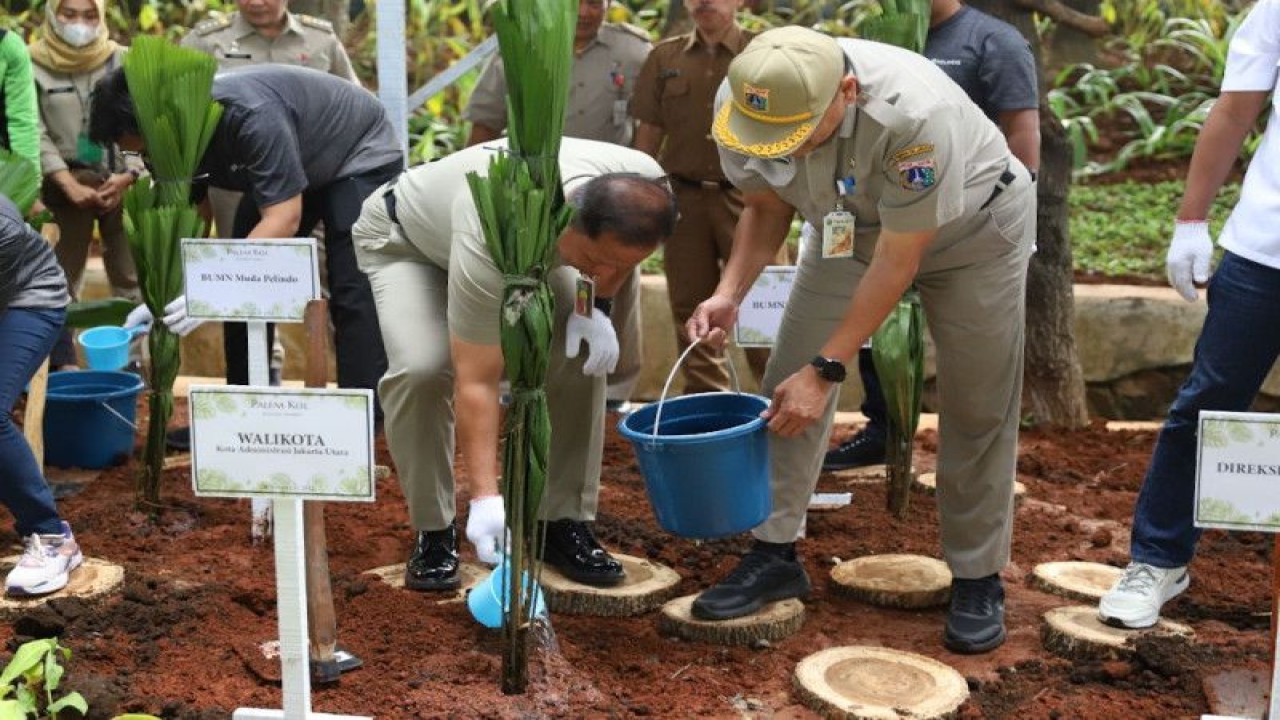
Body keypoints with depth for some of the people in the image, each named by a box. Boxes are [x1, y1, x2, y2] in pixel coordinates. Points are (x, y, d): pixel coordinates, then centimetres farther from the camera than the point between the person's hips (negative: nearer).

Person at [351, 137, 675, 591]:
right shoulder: (491, 240, -45)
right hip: (405, 236, -5)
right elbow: (476, 381, -40)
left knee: (581, 357, -14)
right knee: (421, 367, -27)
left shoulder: (642, 188, -31)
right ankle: (433, 532, -6)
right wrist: (486, 498, -42)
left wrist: (597, 306, -16)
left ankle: (563, 523, -1)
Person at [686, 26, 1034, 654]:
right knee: (786, 384, -5)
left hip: (971, 230, -4)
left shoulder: (914, 113, -41)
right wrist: (729, 292, -22)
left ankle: (977, 580, 12)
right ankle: (774, 554, 5)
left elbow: (898, 262, -31)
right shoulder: (741, 101, -25)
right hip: (851, 227, 5)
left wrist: (826, 369, -30)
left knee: (977, 409, -3)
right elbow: (766, 206, -6)